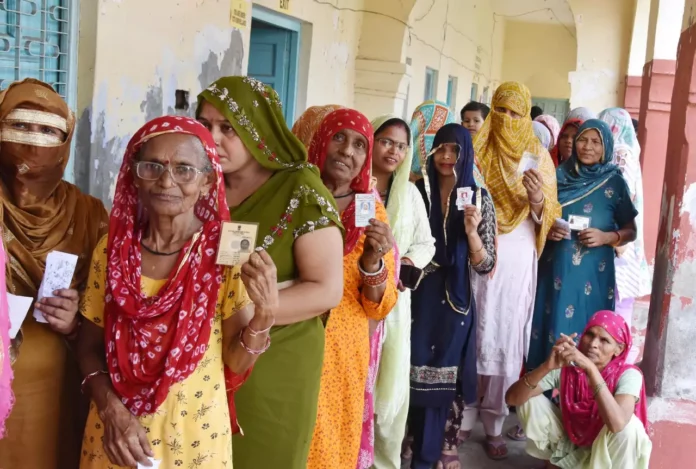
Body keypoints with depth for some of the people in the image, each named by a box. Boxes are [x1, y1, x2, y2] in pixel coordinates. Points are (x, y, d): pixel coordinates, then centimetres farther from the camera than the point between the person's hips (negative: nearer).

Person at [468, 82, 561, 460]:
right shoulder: (476, 149, 6)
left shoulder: (538, 155, 4)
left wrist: (538, 200, -19)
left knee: (506, 340, 3)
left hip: (516, 260, 0)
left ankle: (494, 426, 13)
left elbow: (547, 215, 2)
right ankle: (464, 417, 15)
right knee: (470, 334, 2)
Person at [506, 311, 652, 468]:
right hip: (570, 443, 3)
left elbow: (617, 424, -44)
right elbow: (512, 398, -26)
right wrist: (547, 366, -41)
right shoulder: (565, 368, -18)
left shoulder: (628, 375, -23)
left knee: (629, 424, -33)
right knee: (529, 400, -17)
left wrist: (591, 368, -47)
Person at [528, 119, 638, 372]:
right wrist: (547, 229, -7)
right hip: (556, 268, 2)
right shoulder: (558, 176, 6)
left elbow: (630, 230, 4)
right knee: (550, 325, 3)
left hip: (593, 273, -2)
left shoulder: (615, 183, 1)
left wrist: (607, 237, -14)